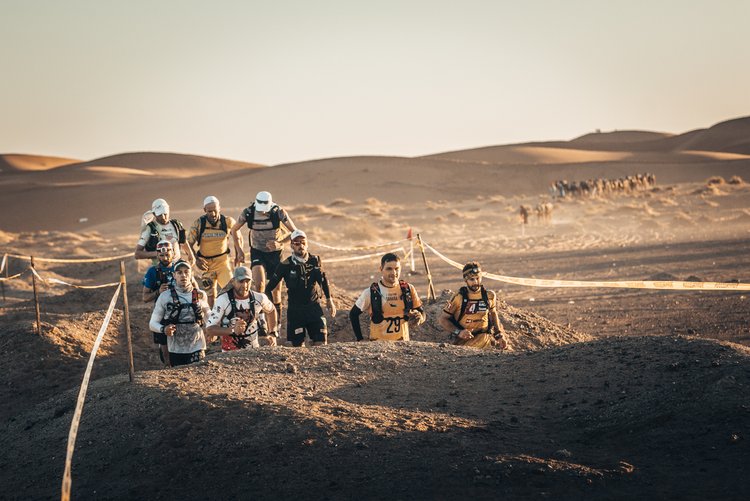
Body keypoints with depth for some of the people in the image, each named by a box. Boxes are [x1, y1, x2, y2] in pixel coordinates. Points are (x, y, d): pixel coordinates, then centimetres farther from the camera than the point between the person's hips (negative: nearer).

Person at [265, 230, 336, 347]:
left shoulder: (315, 260, 1)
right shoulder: (286, 265, -8)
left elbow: (324, 280, 15)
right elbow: (272, 284, 0)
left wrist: (329, 301, 18)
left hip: (314, 306, 2)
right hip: (295, 309, -2)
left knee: (321, 342, -6)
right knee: (298, 344, 1)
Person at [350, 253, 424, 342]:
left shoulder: (408, 290, -1)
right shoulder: (371, 292, -7)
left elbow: (421, 313, 7)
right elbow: (353, 314, 3)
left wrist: (419, 317, -16)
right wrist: (360, 339, 0)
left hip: (403, 344, 2)